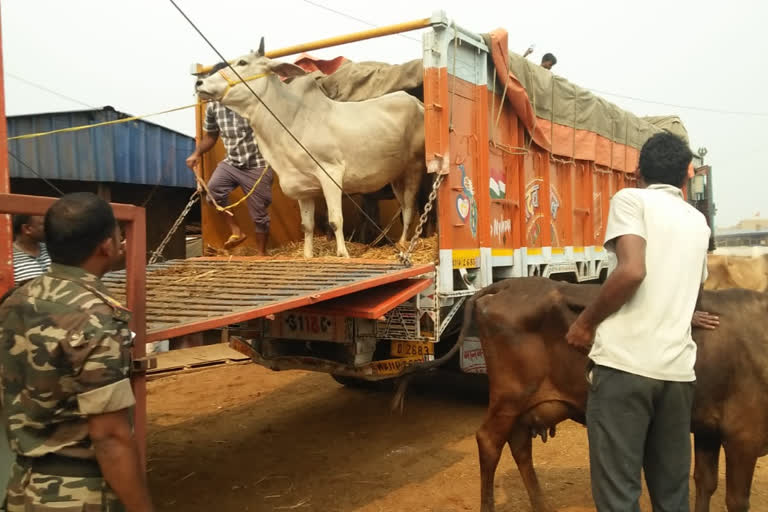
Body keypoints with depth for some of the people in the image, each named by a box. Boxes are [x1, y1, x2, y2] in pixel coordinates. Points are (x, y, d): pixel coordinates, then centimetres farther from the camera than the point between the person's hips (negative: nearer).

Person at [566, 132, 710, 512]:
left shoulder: (631, 198, 2)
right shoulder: (698, 222, 21)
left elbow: (632, 271, -15)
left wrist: (585, 322, -4)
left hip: (624, 362, -6)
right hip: (678, 368, 6)